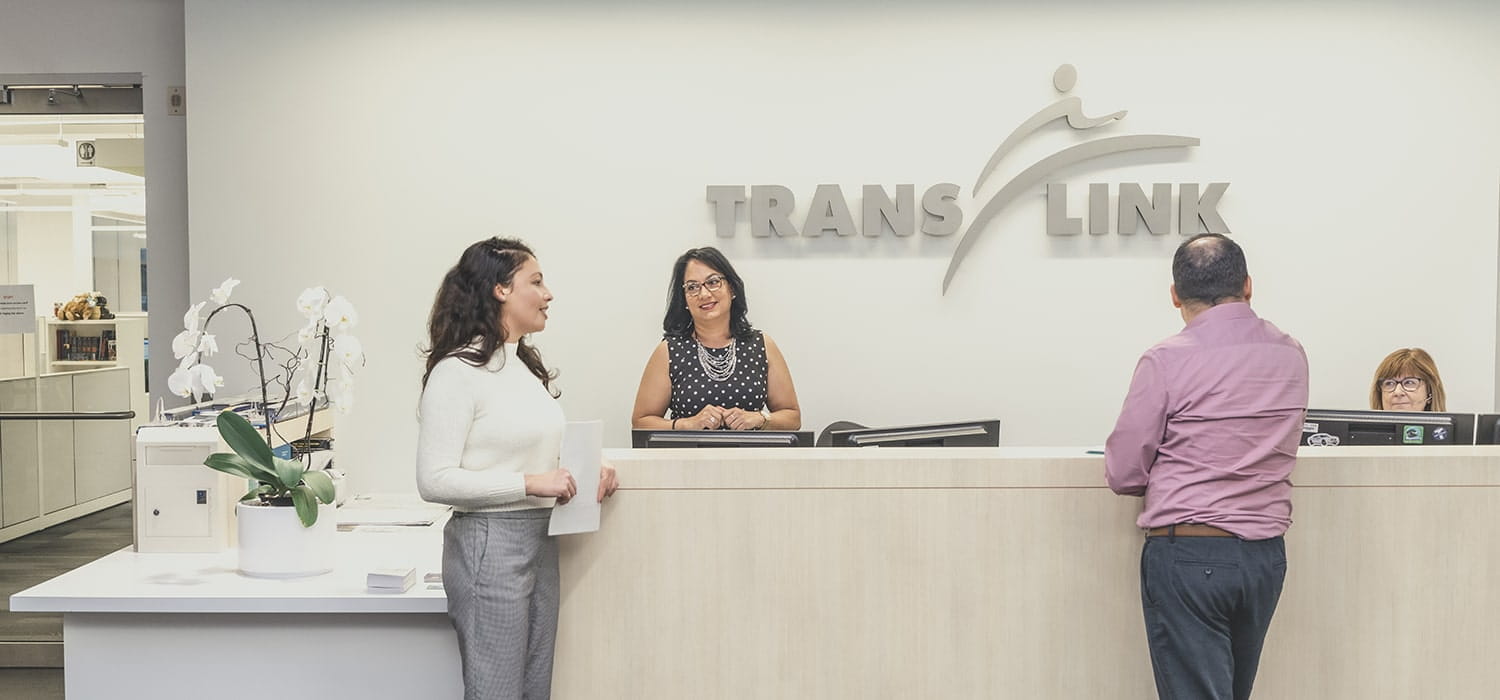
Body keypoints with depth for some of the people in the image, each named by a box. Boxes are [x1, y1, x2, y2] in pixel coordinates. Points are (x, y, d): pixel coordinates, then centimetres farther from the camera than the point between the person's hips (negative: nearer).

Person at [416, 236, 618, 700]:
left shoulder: (528, 366, 13)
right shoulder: (458, 371, -13)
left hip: (541, 540, 9)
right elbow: (434, 480, -18)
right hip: (489, 543, -8)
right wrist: (531, 484, -22)